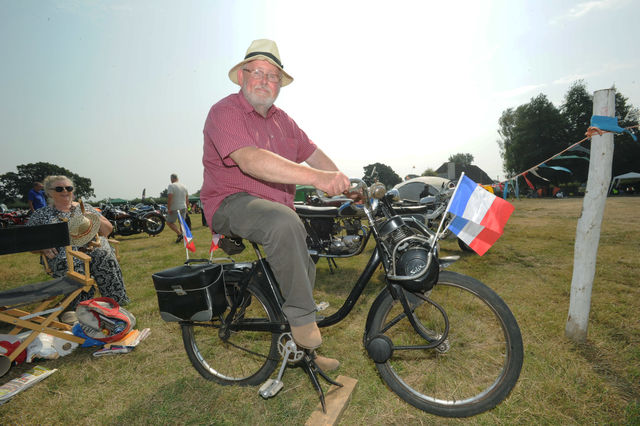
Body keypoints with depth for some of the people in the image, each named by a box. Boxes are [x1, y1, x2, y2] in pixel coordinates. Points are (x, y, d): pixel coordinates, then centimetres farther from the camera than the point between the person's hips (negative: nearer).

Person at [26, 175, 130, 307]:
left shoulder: (85, 208, 20)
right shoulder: (40, 215, 17)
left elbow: (108, 230, 17)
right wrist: (43, 248, -8)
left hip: (92, 248, 1)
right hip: (62, 255, -1)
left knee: (104, 255, -33)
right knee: (72, 265, -36)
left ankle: (115, 303, -28)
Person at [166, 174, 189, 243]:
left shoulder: (171, 186, -10)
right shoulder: (183, 186, 10)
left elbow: (170, 198, -20)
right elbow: (187, 199, 13)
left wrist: (168, 208, -15)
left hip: (174, 209, -6)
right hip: (183, 208, 6)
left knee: (169, 222, 6)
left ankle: (179, 234, -10)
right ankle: (182, 237, 14)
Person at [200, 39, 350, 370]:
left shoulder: (282, 120, 15)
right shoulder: (225, 112, -11)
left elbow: (313, 154, 14)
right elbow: (251, 161, -29)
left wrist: (345, 185, 1)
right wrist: (315, 178, -39)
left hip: (278, 207, 7)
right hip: (231, 205, -7)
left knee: (304, 267, 0)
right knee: (285, 223, -36)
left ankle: (295, 345, 24)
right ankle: (303, 323, -18)